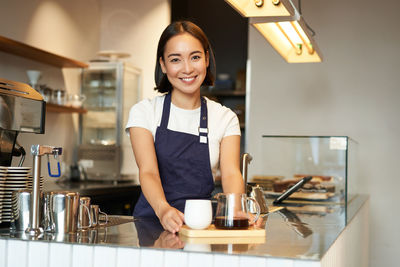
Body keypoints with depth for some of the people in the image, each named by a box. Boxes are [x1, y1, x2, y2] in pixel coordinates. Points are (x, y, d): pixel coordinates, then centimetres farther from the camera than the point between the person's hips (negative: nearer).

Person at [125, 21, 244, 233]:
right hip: (153, 221, 0)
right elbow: (148, 171, -11)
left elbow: (230, 173, -7)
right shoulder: (144, 112, 3)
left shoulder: (225, 118, 7)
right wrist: (163, 209, -32)